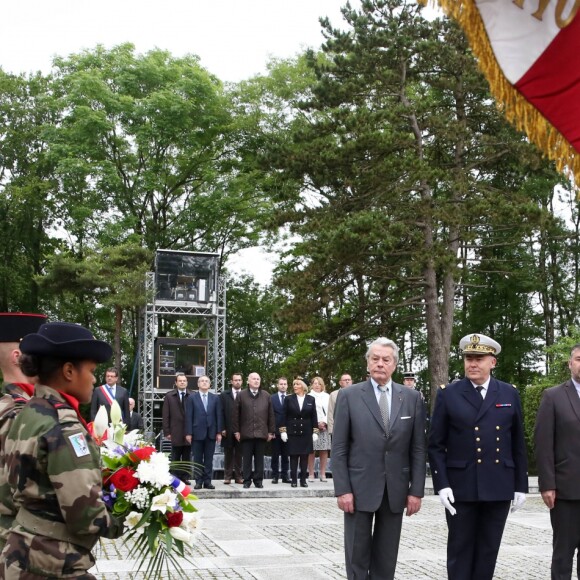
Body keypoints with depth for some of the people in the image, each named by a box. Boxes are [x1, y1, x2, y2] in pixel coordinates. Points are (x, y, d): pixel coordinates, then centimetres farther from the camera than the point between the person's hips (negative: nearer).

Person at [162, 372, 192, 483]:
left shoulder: (192, 396, 1)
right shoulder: (169, 396, 4)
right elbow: (165, 416, 3)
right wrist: (167, 432, -3)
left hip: (189, 432, 0)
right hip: (176, 432, 0)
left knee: (187, 457, 5)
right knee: (175, 458, 5)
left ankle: (185, 477, 12)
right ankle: (175, 478, 10)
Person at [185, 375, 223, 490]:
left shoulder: (215, 398, 8)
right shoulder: (192, 398, 3)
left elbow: (219, 415, 6)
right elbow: (188, 416, -1)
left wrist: (219, 432, 0)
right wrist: (188, 433, -7)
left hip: (211, 433, 2)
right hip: (197, 433, -1)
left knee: (209, 459, 4)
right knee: (197, 459, 3)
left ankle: (207, 481, 9)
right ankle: (199, 481, 9)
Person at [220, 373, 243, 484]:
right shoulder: (224, 395, 6)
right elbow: (221, 412, 3)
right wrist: (222, 428, -5)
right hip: (228, 430, 0)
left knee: (239, 454, 4)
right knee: (228, 454, 5)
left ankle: (238, 476, 10)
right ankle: (227, 476, 11)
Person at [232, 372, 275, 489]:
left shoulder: (266, 396, 10)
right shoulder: (241, 395, 4)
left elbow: (271, 415, 10)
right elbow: (236, 414, 4)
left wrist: (271, 431, 6)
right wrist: (236, 431, -1)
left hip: (261, 433, 1)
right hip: (246, 433, -1)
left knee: (259, 459, 5)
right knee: (247, 458, 3)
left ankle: (258, 480, 12)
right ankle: (247, 480, 9)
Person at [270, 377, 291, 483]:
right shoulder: (272, 398, 2)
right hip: (276, 430, -1)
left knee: (285, 455, 6)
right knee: (275, 455, 5)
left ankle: (284, 476, 12)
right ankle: (275, 476, 10)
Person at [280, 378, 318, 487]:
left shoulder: (311, 399, 5)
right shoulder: (289, 399, 2)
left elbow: (314, 416, 5)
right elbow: (284, 416, 2)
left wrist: (315, 432, 1)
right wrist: (283, 431, -4)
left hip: (306, 433, 1)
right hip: (292, 432, -1)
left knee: (304, 457, 2)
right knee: (293, 456, 0)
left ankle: (303, 480, 8)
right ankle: (294, 480, 5)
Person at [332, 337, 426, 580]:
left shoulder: (412, 397, 4)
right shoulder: (349, 395, -2)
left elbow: (418, 448, 4)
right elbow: (339, 448, -3)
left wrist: (416, 490, -1)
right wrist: (342, 489, -9)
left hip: (396, 489, 2)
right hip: (360, 487, -2)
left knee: (386, 557, 9)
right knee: (357, 554, 6)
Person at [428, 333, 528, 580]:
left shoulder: (510, 394, 6)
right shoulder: (448, 394, 0)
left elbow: (518, 445, 9)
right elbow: (436, 445, -1)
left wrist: (520, 485, 6)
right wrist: (441, 484, -10)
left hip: (499, 486, 2)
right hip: (460, 486, -2)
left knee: (488, 550, 10)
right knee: (460, 550, 5)